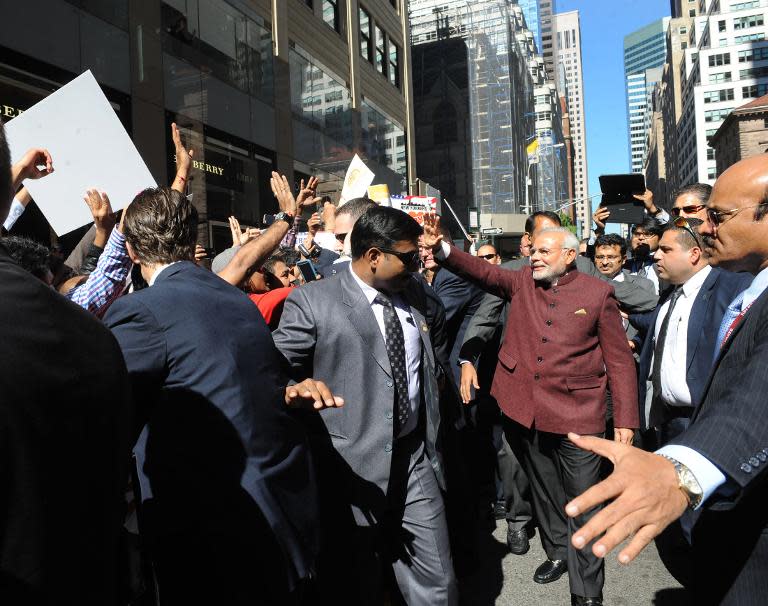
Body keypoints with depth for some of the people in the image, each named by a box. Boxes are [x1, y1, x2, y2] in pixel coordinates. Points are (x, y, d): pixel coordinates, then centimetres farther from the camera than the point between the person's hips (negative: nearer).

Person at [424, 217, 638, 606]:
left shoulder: (598, 293, -4)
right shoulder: (521, 283, 6)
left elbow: (619, 360, -3)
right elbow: (483, 272, -9)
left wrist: (625, 419, -7)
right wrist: (441, 248, -26)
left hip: (576, 414, -3)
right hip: (524, 410, 4)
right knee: (543, 489, 22)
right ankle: (557, 551, 46)